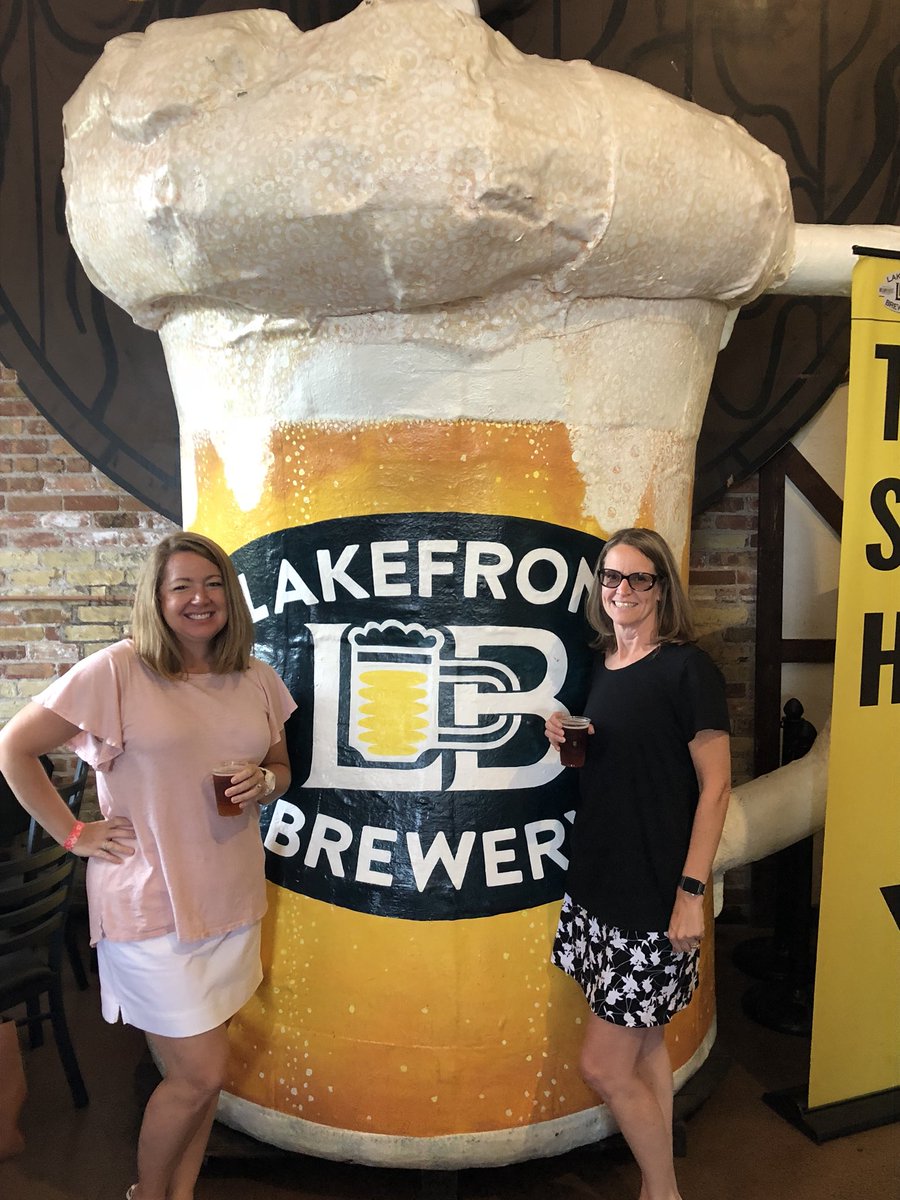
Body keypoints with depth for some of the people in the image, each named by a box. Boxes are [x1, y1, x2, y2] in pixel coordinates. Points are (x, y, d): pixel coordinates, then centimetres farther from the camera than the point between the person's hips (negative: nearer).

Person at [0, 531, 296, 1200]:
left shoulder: (257, 681, 2)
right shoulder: (117, 672, -13)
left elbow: (281, 768, 15)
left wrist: (264, 784, -8)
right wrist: (74, 834, -8)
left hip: (232, 900, 5)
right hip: (150, 904, -5)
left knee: (198, 1069, 18)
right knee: (202, 1074, 3)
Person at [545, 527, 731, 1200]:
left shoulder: (688, 669, -12)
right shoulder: (603, 666, 9)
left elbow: (715, 786, -13)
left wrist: (691, 891, -17)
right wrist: (569, 745, -2)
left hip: (655, 893, -7)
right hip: (598, 881, 7)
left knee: (605, 1066, 0)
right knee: (643, 1043, 18)